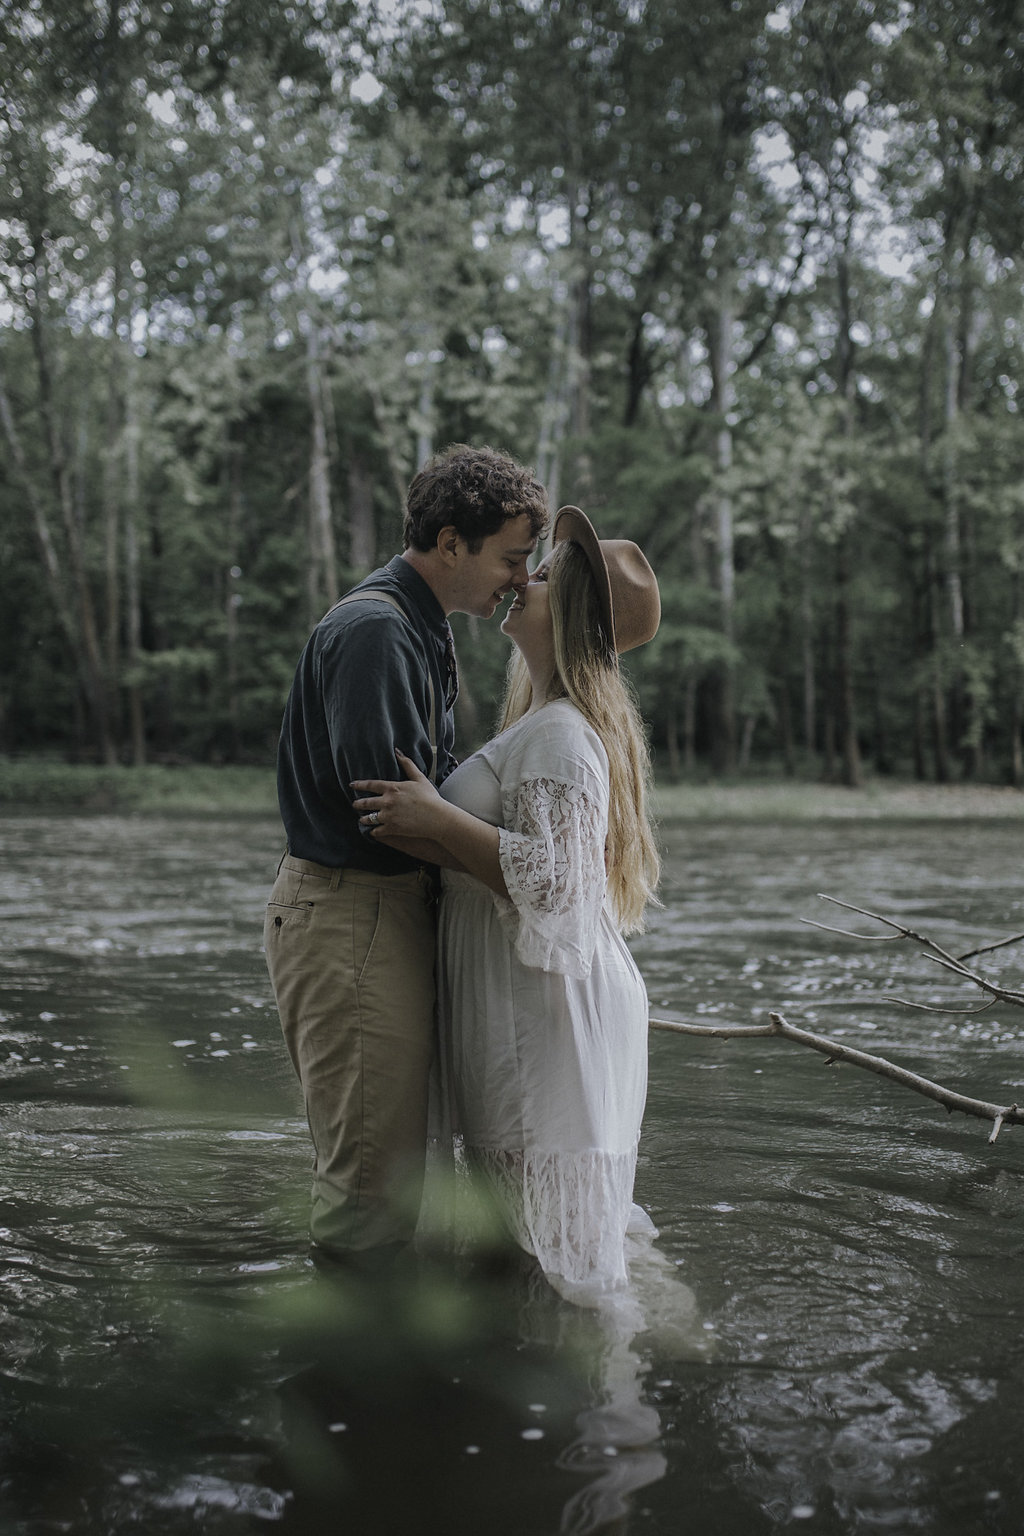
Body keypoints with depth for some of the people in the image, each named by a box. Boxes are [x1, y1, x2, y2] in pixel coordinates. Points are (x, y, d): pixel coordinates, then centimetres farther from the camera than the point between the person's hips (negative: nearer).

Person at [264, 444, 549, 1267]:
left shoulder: (422, 629, 17)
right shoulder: (373, 628, -17)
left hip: (394, 908, 10)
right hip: (349, 913, -10)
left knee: (394, 1159, 16)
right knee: (371, 1171, -5)